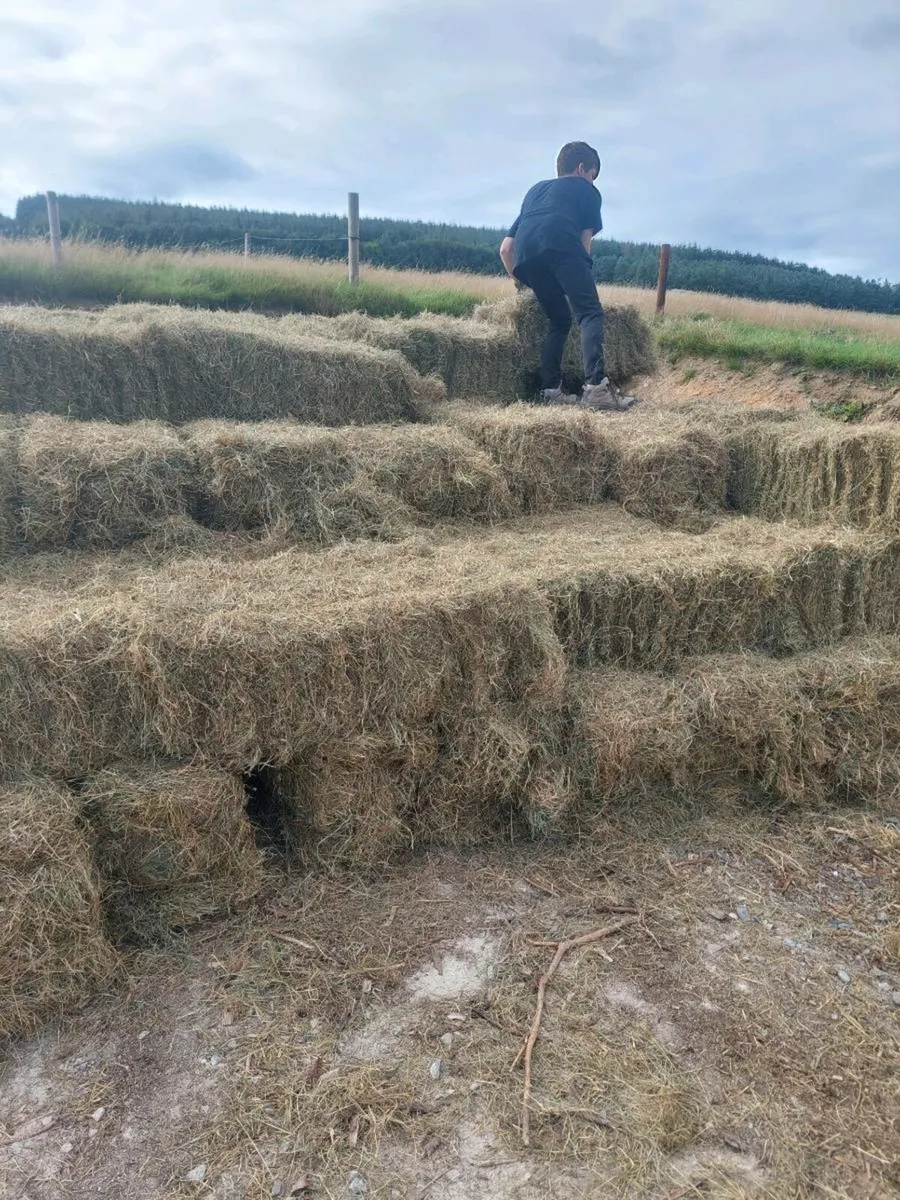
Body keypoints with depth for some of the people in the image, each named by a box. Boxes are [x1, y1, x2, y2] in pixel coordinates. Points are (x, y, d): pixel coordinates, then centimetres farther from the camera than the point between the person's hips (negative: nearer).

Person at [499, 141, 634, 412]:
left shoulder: (535, 190, 43)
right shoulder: (586, 189, 30)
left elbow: (505, 248, 38)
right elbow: (585, 240, 19)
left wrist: (523, 281, 47)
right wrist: (579, 275, 30)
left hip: (525, 253, 5)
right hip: (560, 245, -5)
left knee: (559, 320, 18)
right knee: (590, 313, -10)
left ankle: (550, 391, 6)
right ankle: (596, 386, -32)